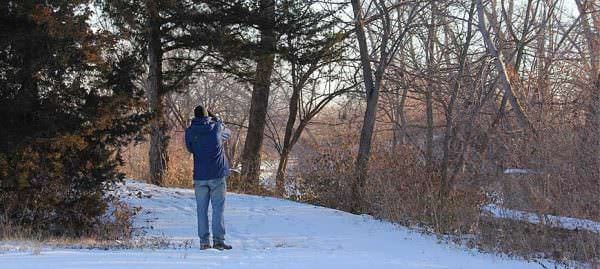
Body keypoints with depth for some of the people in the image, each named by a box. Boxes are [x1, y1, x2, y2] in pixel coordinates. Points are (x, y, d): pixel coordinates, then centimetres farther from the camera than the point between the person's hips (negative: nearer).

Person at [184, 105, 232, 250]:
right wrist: (216, 119, 23)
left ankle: (204, 241, 5)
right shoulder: (216, 127, -3)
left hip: (200, 177, 1)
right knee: (218, 208, 1)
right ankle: (218, 240, -4)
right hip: (217, 175, -1)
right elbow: (226, 133, 18)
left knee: (202, 210, 7)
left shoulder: (190, 132, 0)